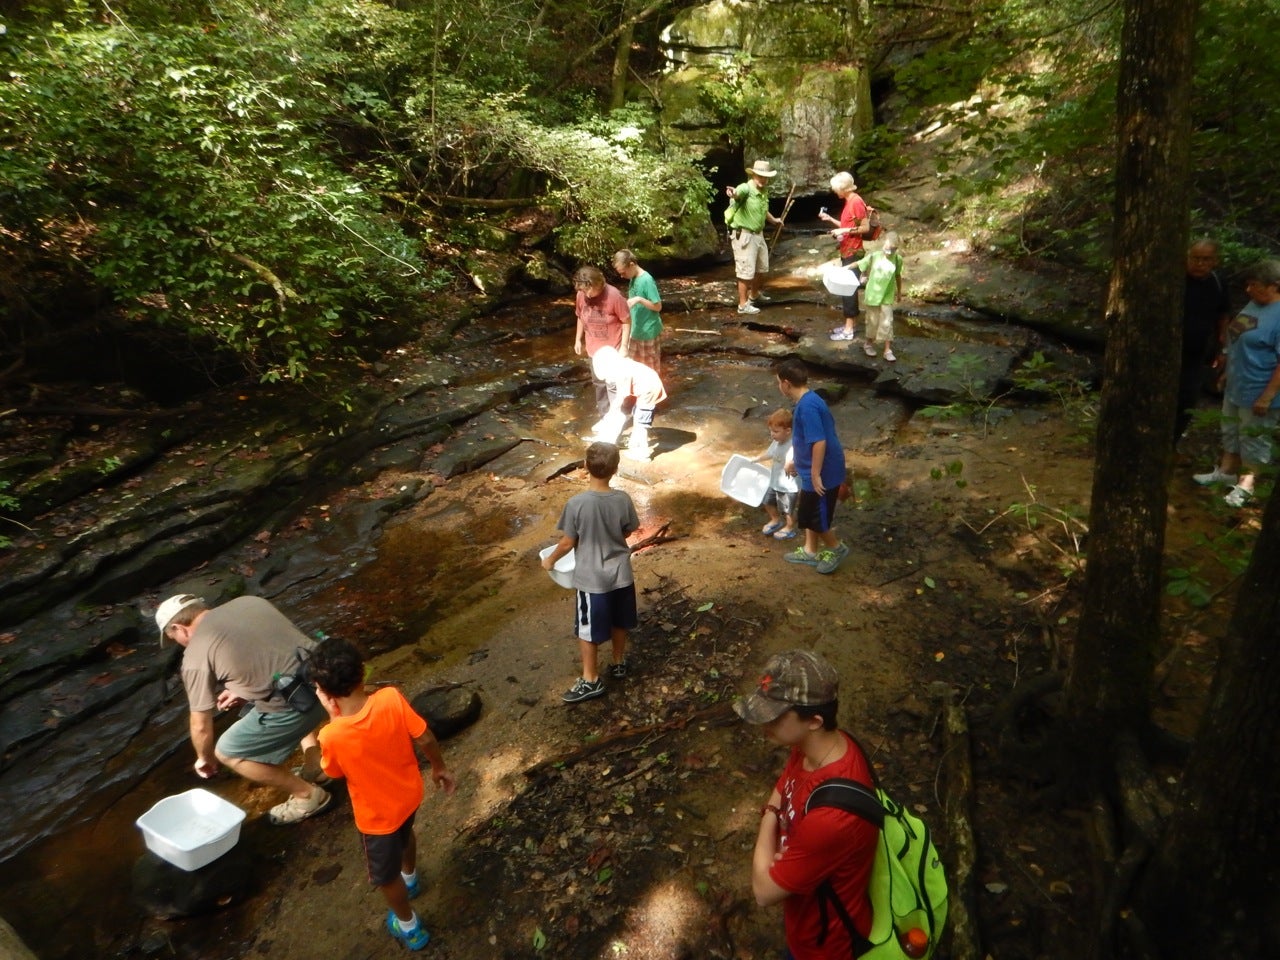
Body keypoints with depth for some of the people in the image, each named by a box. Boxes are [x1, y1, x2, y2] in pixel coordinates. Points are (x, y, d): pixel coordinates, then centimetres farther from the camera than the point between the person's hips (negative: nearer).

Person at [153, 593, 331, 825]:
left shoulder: (196, 656, 3)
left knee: (226, 753, 15)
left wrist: (205, 758, 31)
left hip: (293, 704, -8)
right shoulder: (248, 601, 18)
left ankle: (308, 795, 18)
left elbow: (201, 725, 12)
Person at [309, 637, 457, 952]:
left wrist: (333, 717, -13)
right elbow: (425, 739, -14)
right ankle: (410, 878, 66)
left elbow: (333, 772, -11)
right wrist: (440, 768, 5)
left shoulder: (332, 736, -35)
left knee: (386, 874, 25)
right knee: (404, 834, 37)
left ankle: (409, 926, 48)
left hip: (377, 815, -4)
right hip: (408, 793, 4)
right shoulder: (392, 698, -29)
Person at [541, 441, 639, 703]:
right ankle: (619, 663, 43)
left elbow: (568, 543, -13)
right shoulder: (623, 500, -13)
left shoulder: (576, 503, -22)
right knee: (618, 623, 24)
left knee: (587, 630, 13)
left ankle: (591, 680, 25)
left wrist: (551, 559, 7)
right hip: (621, 574, 4)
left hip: (591, 579, -4)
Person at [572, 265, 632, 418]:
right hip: (594, 348, 5)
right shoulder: (581, 296, -8)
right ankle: (603, 413, 36)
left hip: (613, 348, -5)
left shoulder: (614, 296, -23)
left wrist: (624, 346, -17)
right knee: (599, 382, 19)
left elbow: (627, 321, -16)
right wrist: (578, 339, 11)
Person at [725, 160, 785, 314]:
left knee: (762, 268, 20)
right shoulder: (746, 188, -19)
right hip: (744, 235, -9)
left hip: (758, 234, 9)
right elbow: (738, 192, -44)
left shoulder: (764, 191, 8)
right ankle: (743, 304, 6)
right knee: (746, 271, -5)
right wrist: (733, 192, -67)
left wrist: (773, 220, 42)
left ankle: (754, 294, 41)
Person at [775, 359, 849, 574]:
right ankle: (810, 551, 36)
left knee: (816, 517, 7)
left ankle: (837, 549, 27)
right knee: (807, 513, 21)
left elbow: (819, 442, -28)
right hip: (814, 470, 10)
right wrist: (797, 462, 27)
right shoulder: (809, 401, 7)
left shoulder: (807, 406, -26)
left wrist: (815, 474, -22)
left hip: (823, 474, -10)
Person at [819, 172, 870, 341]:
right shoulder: (848, 202, 13)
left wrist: (843, 230, -21)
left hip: (853, 253, -10)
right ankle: (850, 325, 20)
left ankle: (849, 330, -3)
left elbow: (865, 227, -18)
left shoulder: (856, 202, -16)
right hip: (846, 252, 10)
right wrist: (830, 219, 15)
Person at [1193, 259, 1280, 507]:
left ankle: (1245, 485, 17)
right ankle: (1226, 471, 37)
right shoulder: (1254, 304, 5)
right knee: (1231, 431, 21)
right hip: (1236, 385, 9)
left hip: (1258, 392, -9)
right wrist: (1226, 373, 22)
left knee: (1253, 439, 5)